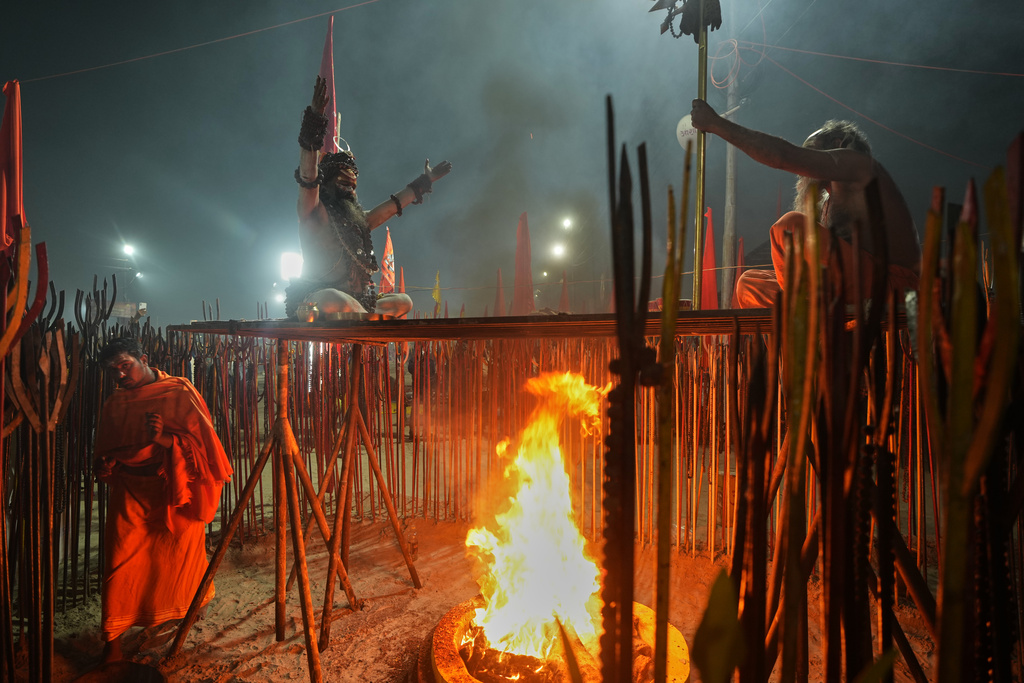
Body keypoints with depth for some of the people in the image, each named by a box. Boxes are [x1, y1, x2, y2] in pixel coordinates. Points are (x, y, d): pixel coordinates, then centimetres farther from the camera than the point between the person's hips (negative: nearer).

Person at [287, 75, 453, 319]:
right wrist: (313, 120, -30)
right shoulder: (315, 212, -1)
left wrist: (424, 181, 34)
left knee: (403, 301, 6)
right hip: (316, 298, -8)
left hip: (354, 300, 8)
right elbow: (307, 177, -19)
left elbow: (392, 205, 28)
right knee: (337, 303, -40)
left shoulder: (357, 219, 20)